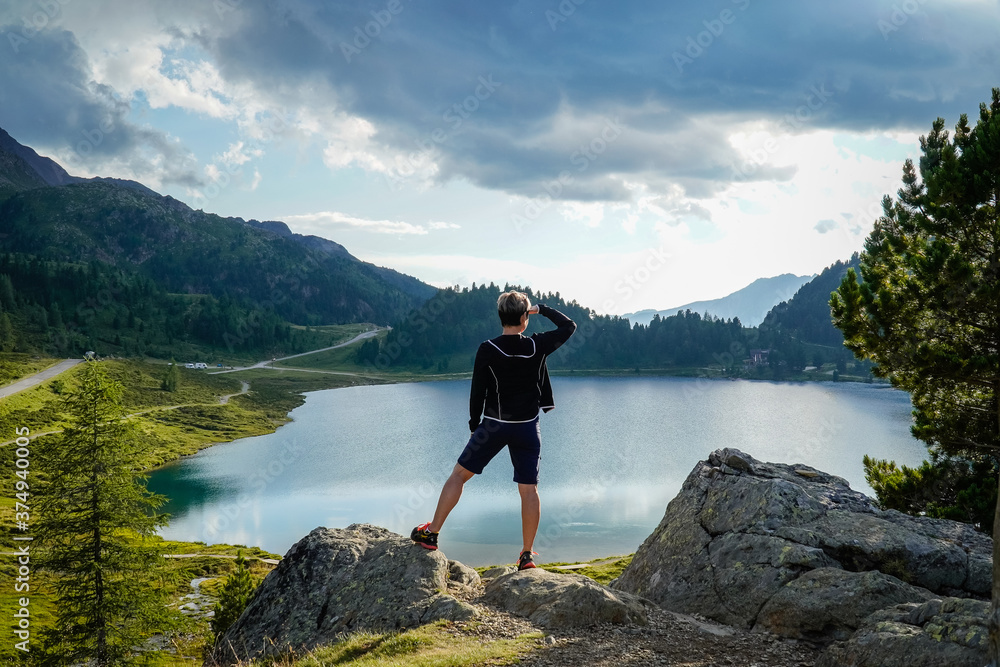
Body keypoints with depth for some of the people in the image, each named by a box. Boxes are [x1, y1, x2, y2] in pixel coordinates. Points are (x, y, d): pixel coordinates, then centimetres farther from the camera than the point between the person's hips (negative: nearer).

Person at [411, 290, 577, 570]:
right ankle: (527, 554, 10)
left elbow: (477, 392, -6)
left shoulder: (487, 350, -11)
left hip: (493, 425, -1)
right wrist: (542, 309, 14)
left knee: (459, 474, 10)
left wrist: (474, 423, 8)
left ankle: (431, 533, 12)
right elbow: (569, 326, 8)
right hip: (527, 428, 1)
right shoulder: (537, 346, -8)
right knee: (529, 490, 7)